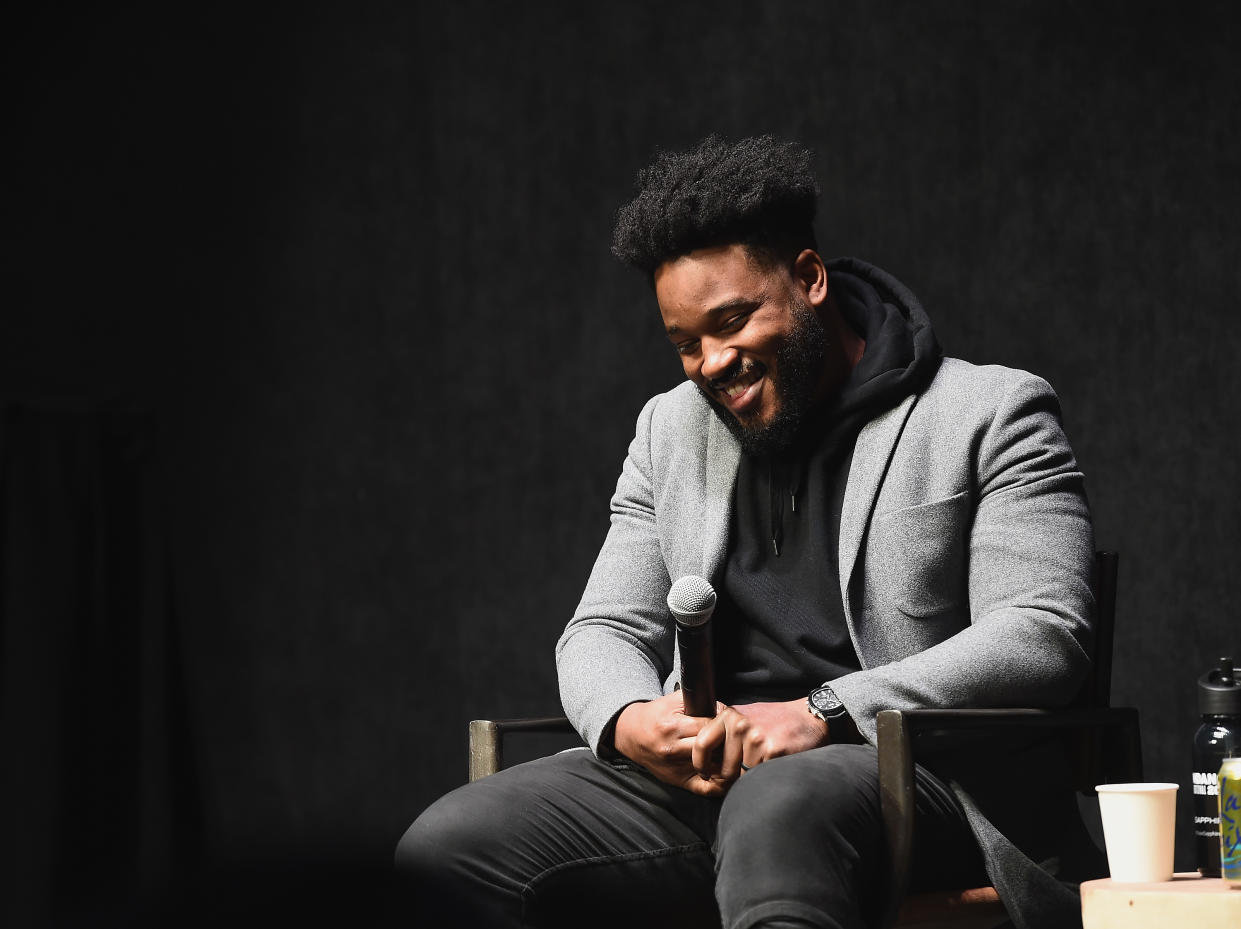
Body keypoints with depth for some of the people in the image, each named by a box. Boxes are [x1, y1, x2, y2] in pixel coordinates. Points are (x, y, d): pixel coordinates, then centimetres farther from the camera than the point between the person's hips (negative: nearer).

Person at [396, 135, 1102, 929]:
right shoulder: (670, 432, 21)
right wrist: (629, 721, -8)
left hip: (904, 771, -5)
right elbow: (604, 631, 19)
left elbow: (1043, 637, -8)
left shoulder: (991, 416, 3)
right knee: (448, 849, -18)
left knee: (779, 808, -42)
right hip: (697, 777, 6)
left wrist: (825, 712, -18)